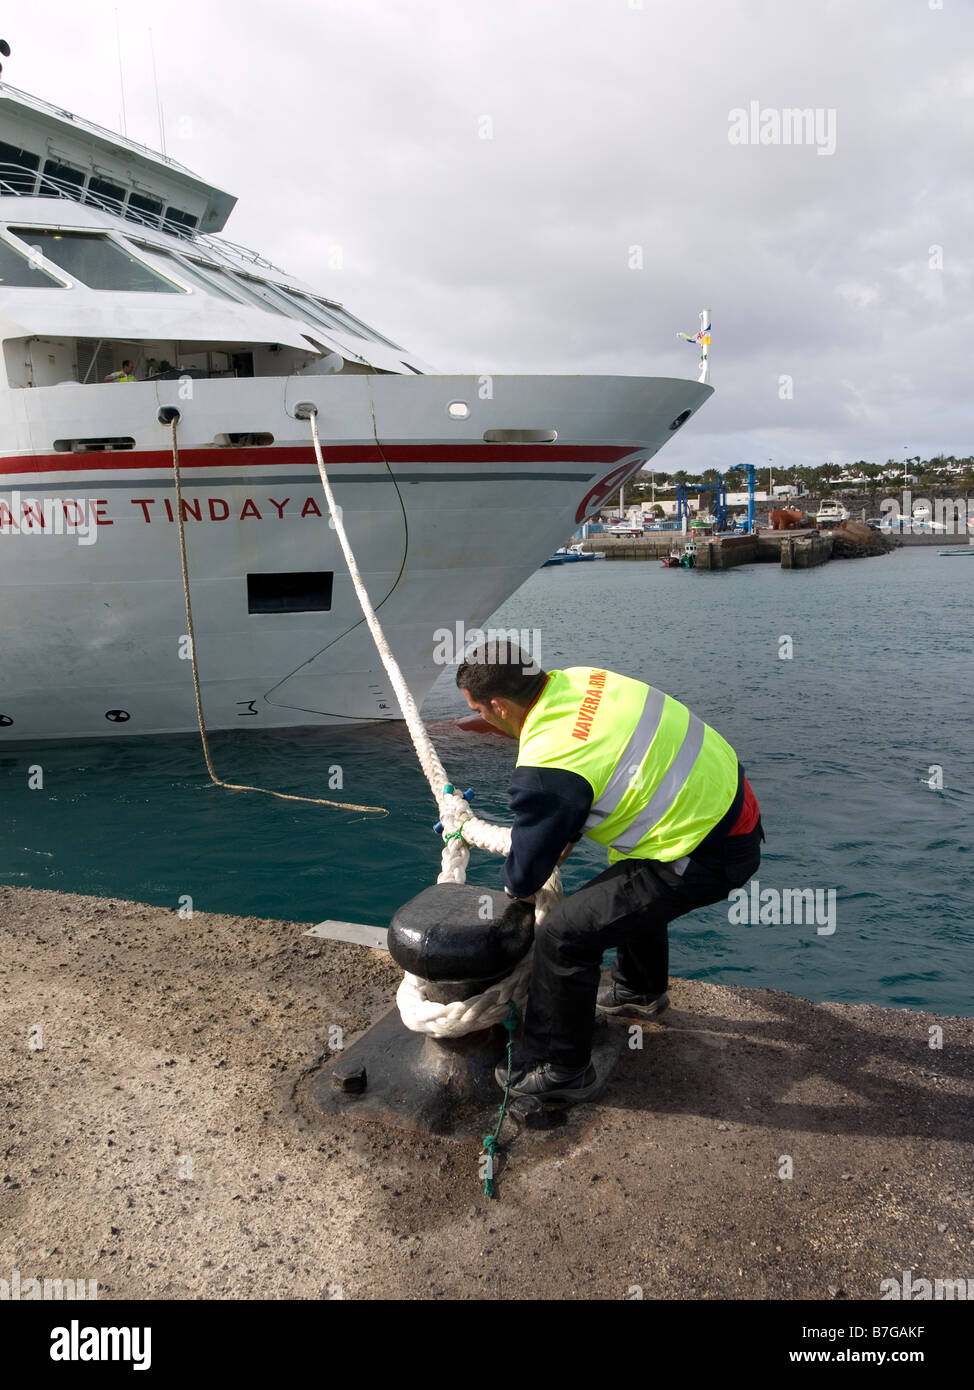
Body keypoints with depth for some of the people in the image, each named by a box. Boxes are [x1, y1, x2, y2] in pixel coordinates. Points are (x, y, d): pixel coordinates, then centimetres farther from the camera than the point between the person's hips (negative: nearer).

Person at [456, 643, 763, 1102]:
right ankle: (640, 990, 57)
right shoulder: (580, 680, 0)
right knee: (629, 886, 34)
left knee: (564, 933, -5)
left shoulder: (545, 770, -24)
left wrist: (515, 886, 15)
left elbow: (524, 876, -8)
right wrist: (563, 841, 22)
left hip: (707, 856, -10)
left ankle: (559, 1071, 12)